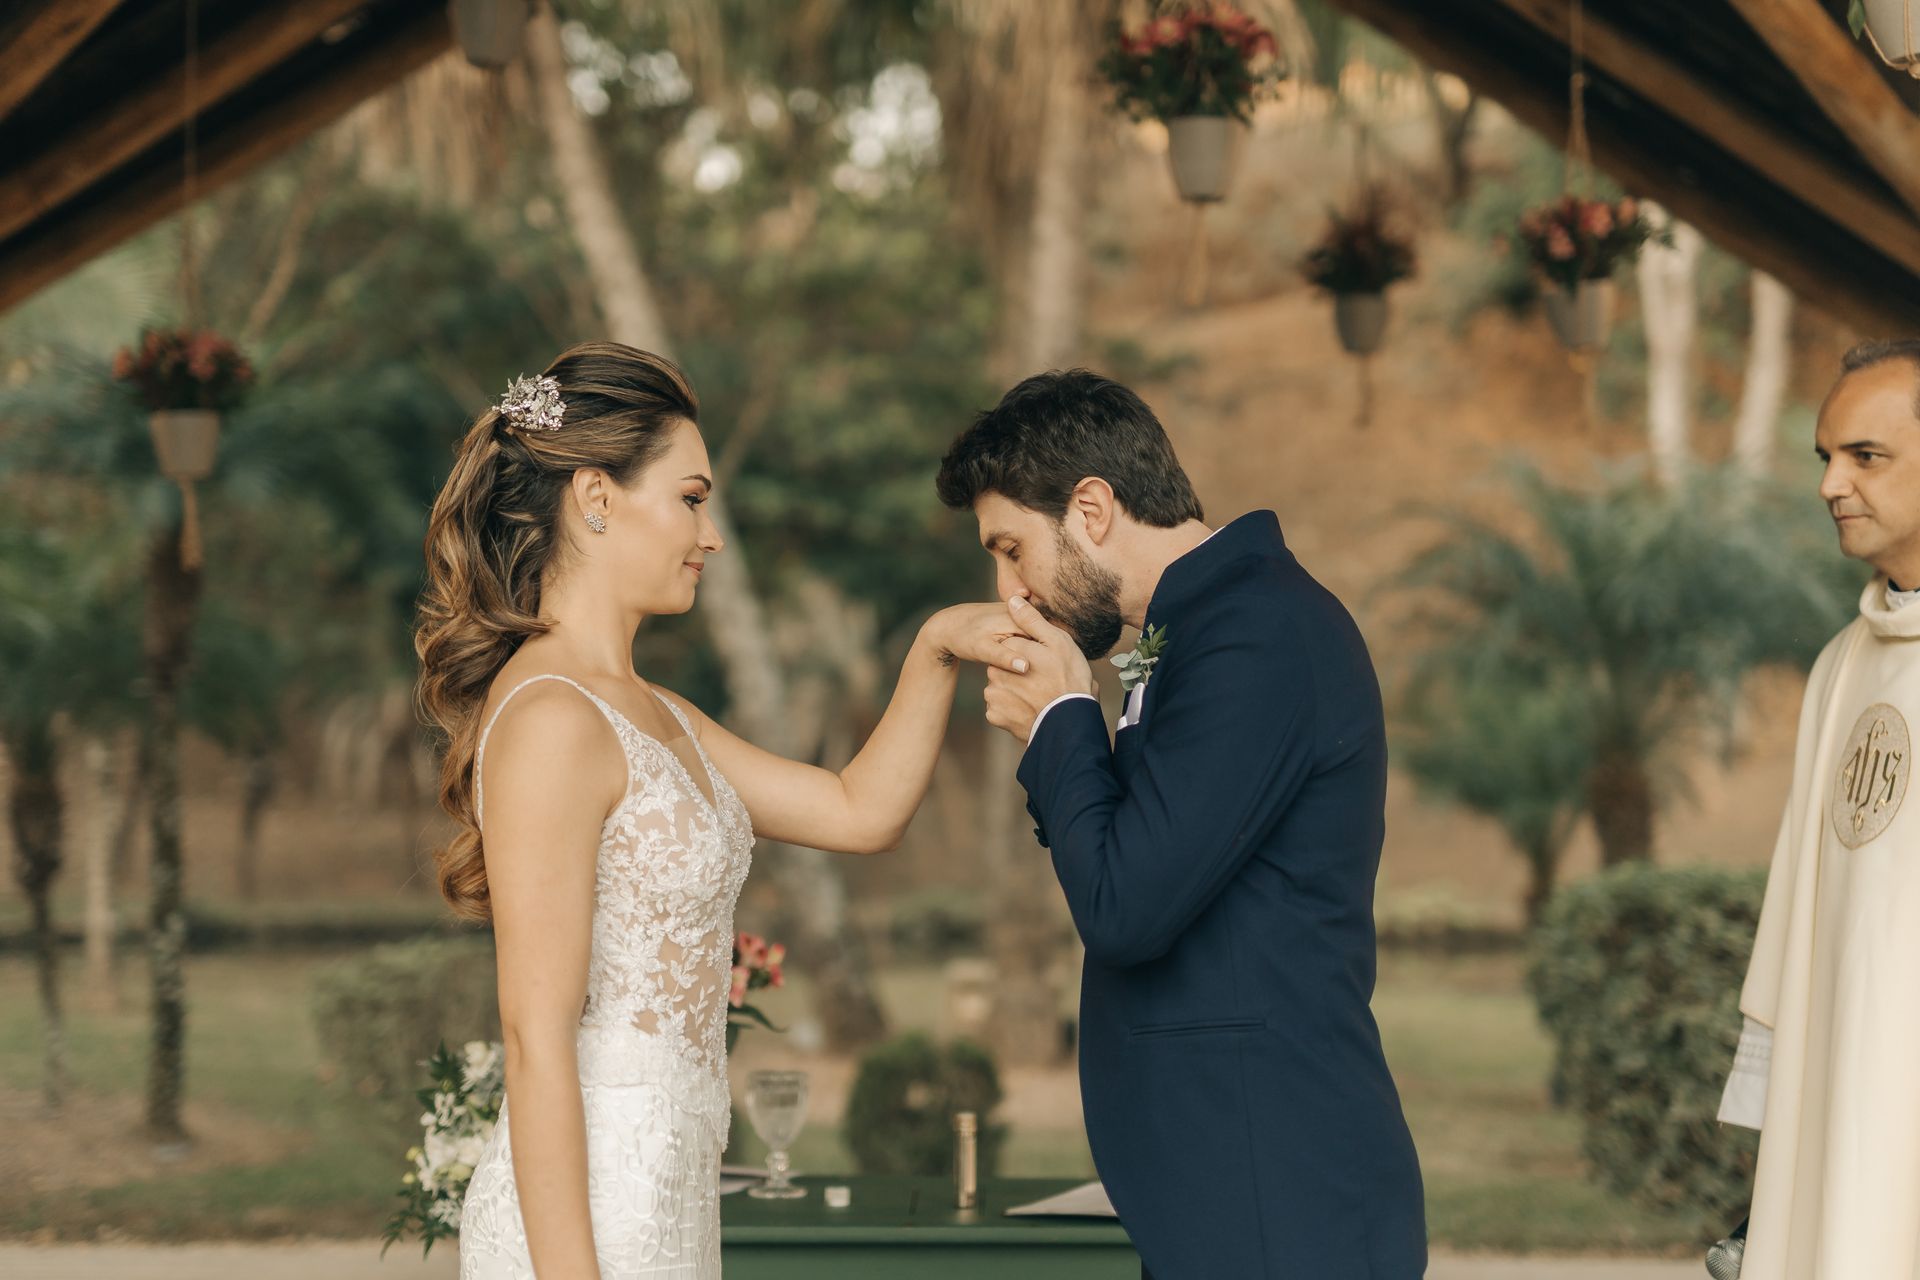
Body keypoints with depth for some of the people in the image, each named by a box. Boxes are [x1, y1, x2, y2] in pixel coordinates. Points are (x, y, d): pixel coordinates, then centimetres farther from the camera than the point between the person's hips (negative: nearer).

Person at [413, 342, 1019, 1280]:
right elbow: (536, 1039, -18)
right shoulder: (552, 720, -15)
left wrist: (935, 652, 10)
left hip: (658, 1199, 9)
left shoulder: (649, 715, 14)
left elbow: (859, 812, 20)